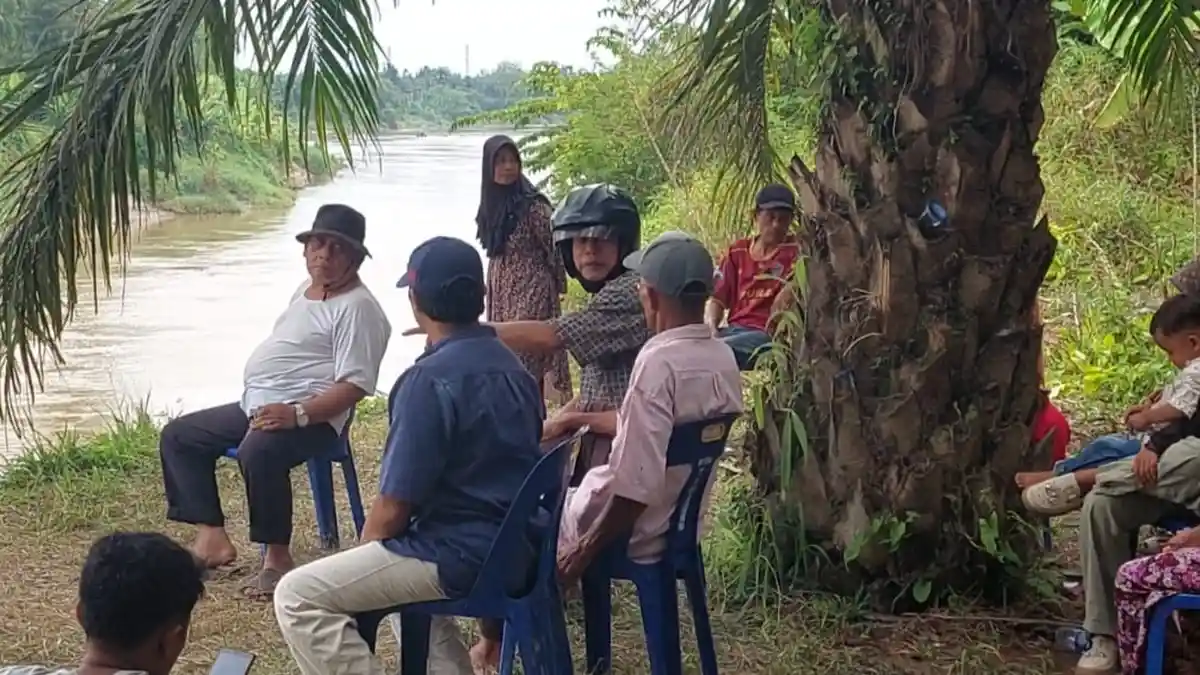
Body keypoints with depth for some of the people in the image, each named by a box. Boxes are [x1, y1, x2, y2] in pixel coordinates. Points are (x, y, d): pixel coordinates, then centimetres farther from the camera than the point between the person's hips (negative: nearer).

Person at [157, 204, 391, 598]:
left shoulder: (357, 307, -13)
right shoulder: (305, 291, 17)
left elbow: (354, 386, -21)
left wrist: (297, 414, -31)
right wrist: (257, 401, 13)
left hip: (311, 416, -10)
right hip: (257, 406, 11)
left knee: (257, 451, -39)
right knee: (177, 436, 10)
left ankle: (277, 557, -22)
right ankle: (212, 534, 2)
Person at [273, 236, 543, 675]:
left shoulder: (429, 381, -18)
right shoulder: (510, 366, 9)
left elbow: (395, 507, -18)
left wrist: (364, 552, 5)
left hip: (462, 556, -9)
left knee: (298, 597, -5)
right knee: (402, 558, 35)